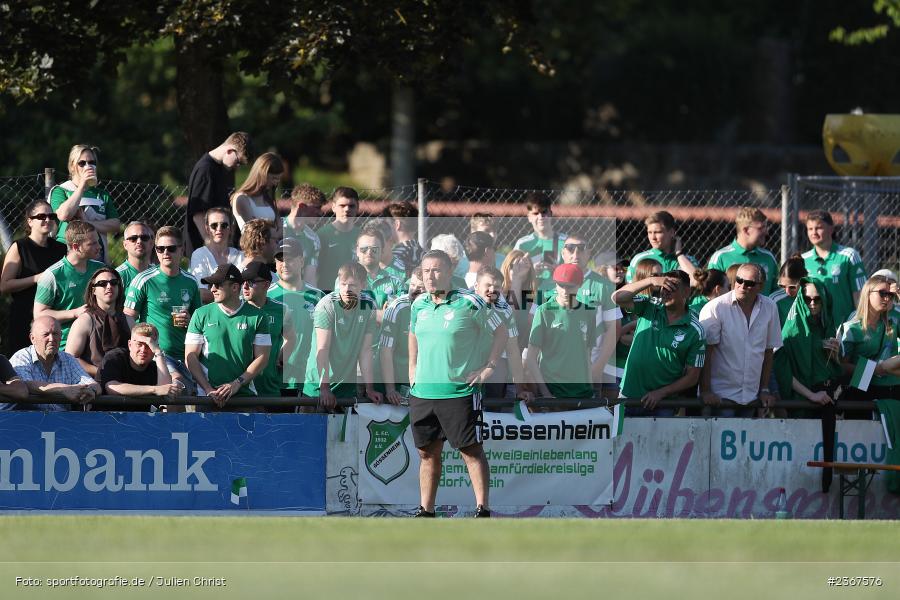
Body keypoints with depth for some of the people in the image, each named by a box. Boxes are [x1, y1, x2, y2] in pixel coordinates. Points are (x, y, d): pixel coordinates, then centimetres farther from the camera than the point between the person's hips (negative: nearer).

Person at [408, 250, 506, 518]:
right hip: (422, 392, 5)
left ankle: (483, 509, -3)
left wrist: (489, 368, -4)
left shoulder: (469, 303, -8)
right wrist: (412, 368, 20)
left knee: (471, 450, -4)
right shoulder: (419, 305, 9)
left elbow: (501, 332, 1)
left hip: (459, 392, -5)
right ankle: (425, 511, 16)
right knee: (427, 453, 10)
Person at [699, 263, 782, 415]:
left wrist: (765, 390, 10)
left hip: (751, 397, 4)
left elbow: (768, 351, 11)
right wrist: (705, 391, -14)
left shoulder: (770, 308, 3)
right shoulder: (715, 308, -10)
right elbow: (705, 353, -10)